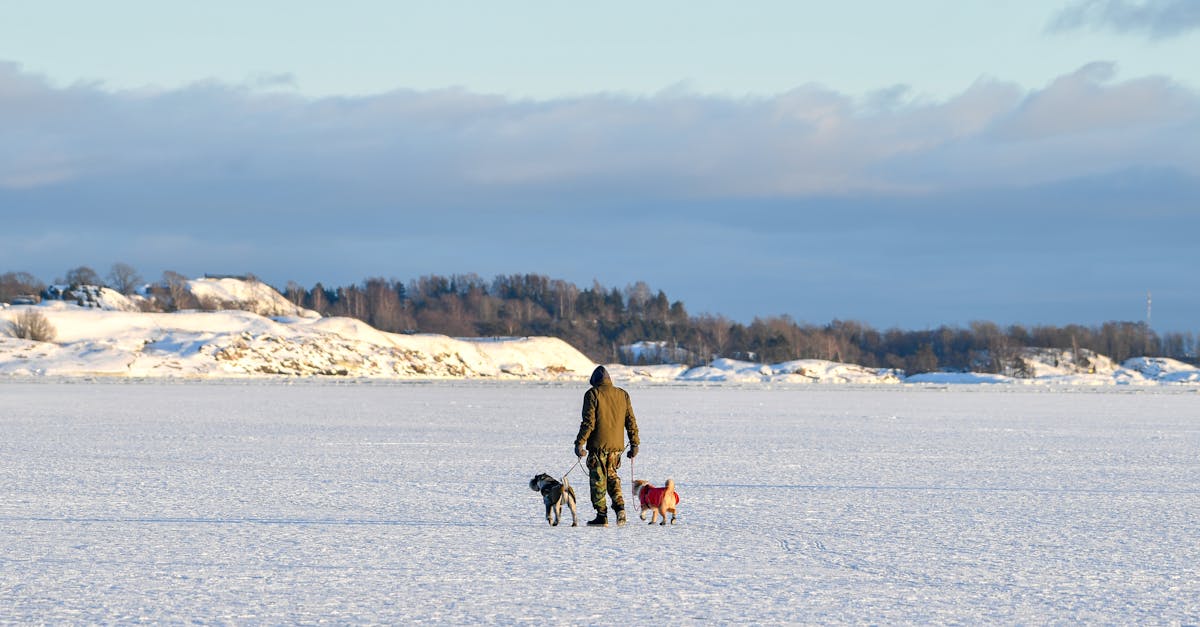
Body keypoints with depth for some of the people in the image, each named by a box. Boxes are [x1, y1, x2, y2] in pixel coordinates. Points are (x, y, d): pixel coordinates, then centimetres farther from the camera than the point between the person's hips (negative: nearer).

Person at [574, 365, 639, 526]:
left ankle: (602, 516, 2)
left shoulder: (593, 394, -6)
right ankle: (620, 508, 1)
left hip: (598, 444, -5)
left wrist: (580, 443, -11)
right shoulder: (623, 395, 9)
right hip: (616, 445, 5)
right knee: (612, 476, 19)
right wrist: (634, 444, 15)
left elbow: (589, 421, -13)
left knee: (598, 479, 3)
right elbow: (631, 421, 10)